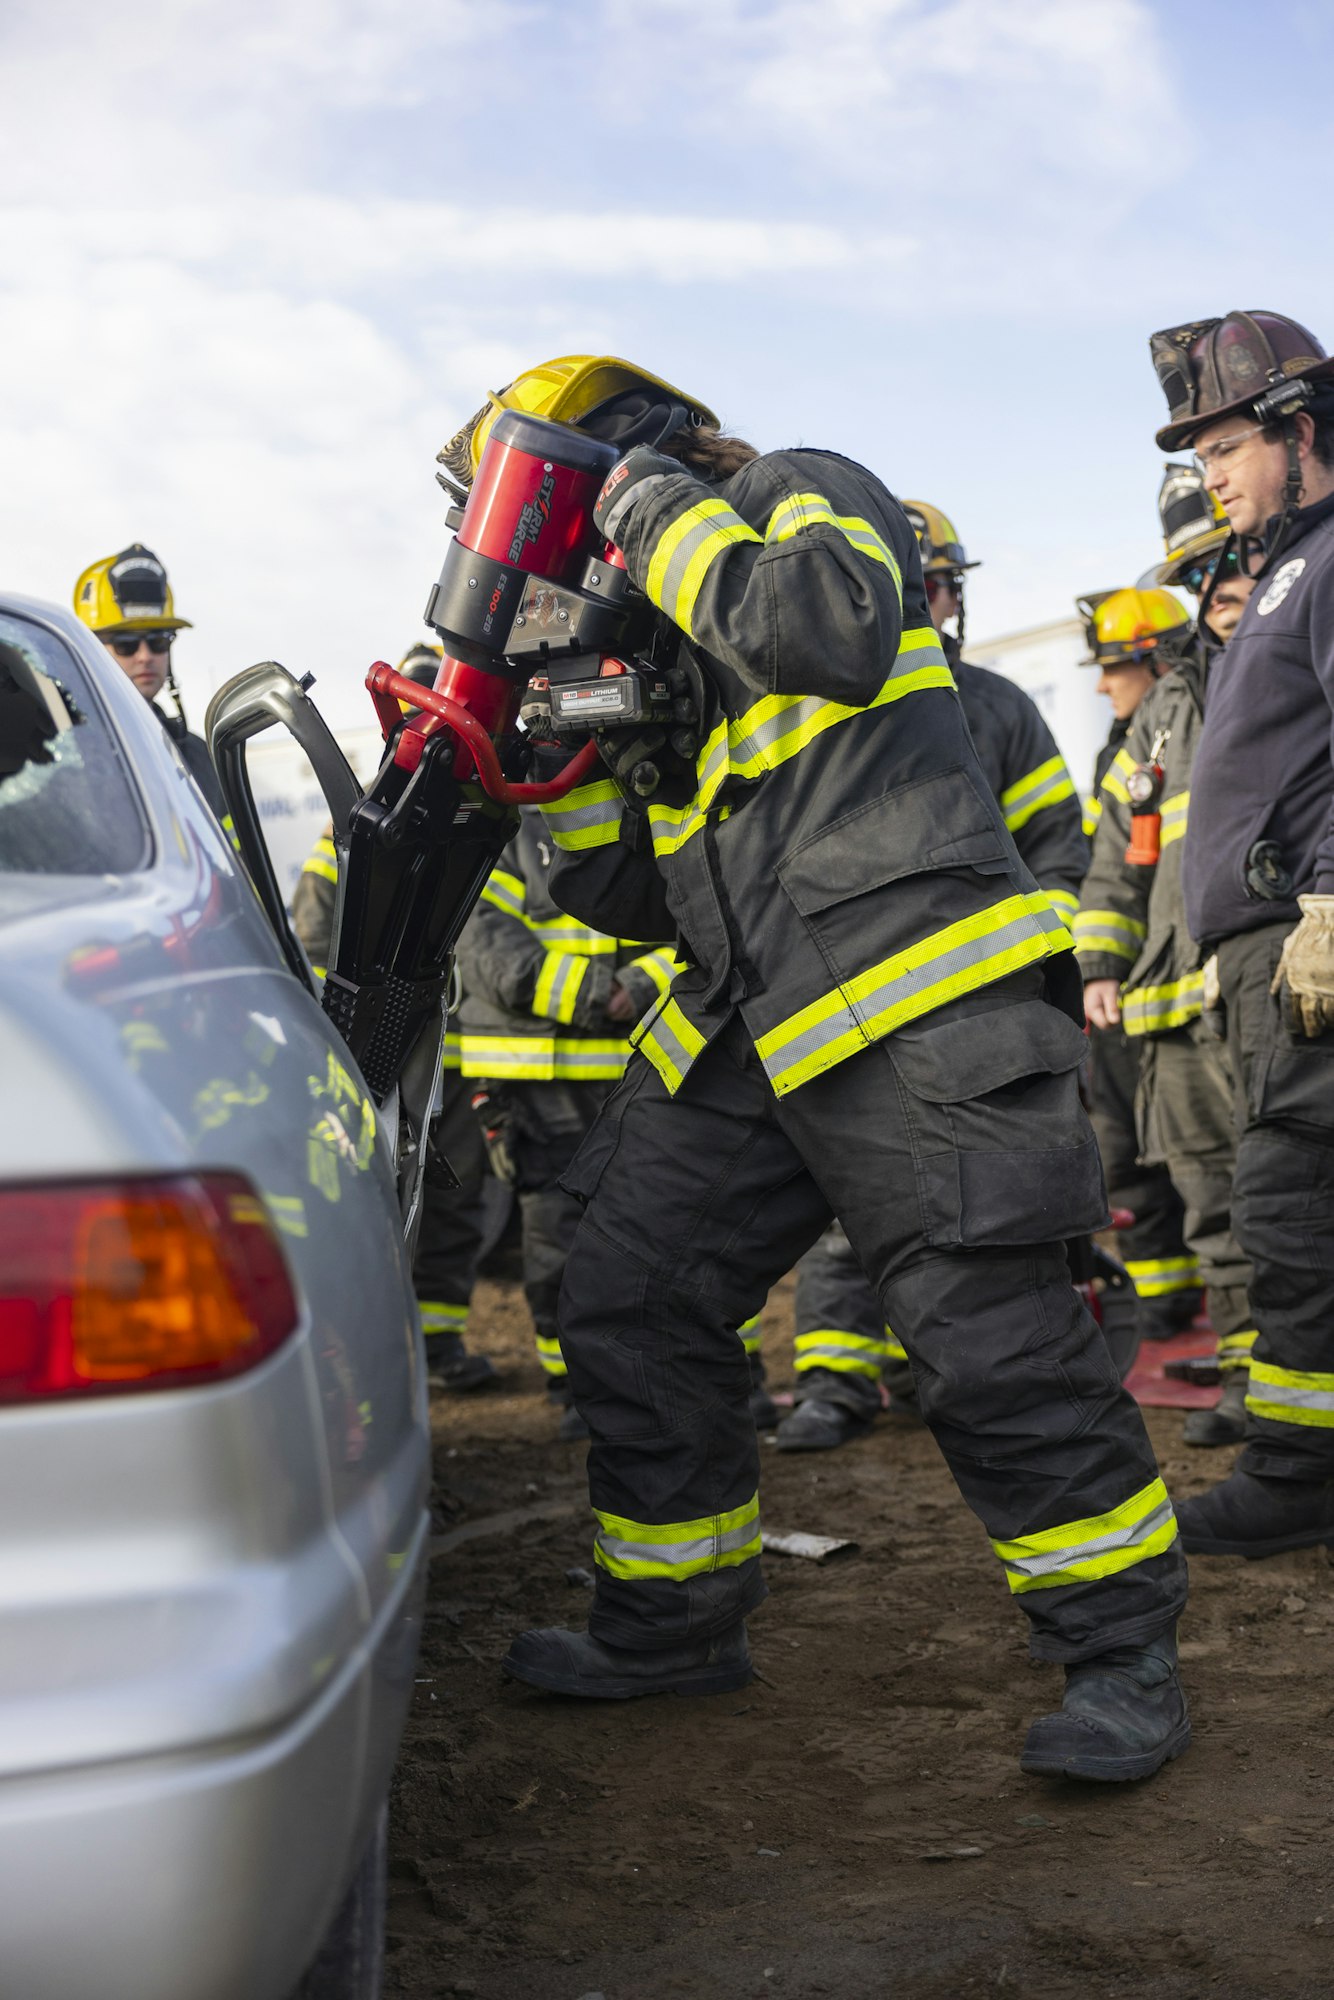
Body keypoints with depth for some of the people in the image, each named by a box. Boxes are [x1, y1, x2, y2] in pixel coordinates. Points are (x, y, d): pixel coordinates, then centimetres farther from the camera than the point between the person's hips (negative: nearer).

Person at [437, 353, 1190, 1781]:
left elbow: (837, 628, -20)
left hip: (917, 1012, -8)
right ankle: (672, 1622, 24)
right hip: (748, 1038, 8)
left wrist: (668, 521, -7)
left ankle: (1120, 1654, 8)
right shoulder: (646, 641, 25)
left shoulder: (804, 494, 6)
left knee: (994, 1347, -8)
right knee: (629, 1309, 7)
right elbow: (635, 898, 20)